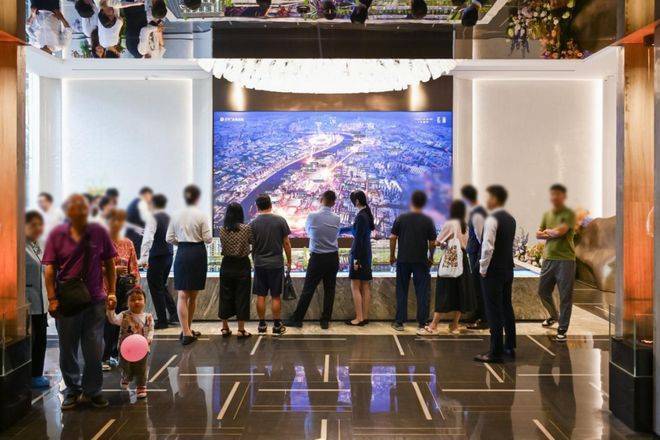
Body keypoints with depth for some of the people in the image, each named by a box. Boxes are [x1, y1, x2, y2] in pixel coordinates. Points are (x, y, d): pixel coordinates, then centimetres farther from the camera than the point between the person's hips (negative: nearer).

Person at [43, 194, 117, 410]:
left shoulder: (99, 232, 1)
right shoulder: (57, 234, -1)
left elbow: (109, 264, 8)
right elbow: (50, 269, -1)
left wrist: (111, 291, 4)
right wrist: (52, 298, -7)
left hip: (95, 300, 0)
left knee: (95, 350, 5)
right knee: (68, 349, 11)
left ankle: (92, 390, 22)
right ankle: (72, 390, 26)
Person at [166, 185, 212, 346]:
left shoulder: (177, 216, 2)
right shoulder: (201, 215, -7)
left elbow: (169, 238, 3)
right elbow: (208, 238, -9)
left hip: (182, 253, 2)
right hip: (198, 253, -2)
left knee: (183, 295, 0)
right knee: (193, 295, 11)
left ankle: (186, 331, -9)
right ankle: (187, 331, 21)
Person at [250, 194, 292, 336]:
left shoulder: (253, 223, -2)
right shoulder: (280, 220, -5)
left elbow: (251, 245, 5)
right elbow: (286, 243, -2)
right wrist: (289, 261, 9)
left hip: (259, 264, 1)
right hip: (276, 264, -1)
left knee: (260, 296, 8)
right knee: (276, 296, 5)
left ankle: (262, 325, 15)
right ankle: (277, 326, 9)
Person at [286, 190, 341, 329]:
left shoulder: (312, 216, -10)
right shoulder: (336, 219, -3)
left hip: (317, 258, -2)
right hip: (333, 257, 3)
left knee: (308, 289, 3)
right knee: (329, 290, 9)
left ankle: (297, 319, 9)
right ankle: (325, 321, 13)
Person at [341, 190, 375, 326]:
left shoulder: (360, 216, -16)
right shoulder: (367, 214, 11)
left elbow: (358, 238, -18)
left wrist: (356, 259, -18)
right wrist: (340, 230, 40)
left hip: (359, 254, -9)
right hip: (366, 253, 9)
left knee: (355, 287, -4)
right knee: (365, 287, 10)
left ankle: (359, 318, -2)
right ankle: (365, 316, 14)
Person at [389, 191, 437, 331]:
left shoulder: (401, 218, -3)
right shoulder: (428, 221, -4)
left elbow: (393, 238, -1)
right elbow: (432, 242, -2)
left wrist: (392, 256, 10)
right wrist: (431, 258, 13)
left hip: (403, 260, 1)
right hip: (421, 261, -1)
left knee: (402, 292, 8)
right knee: (422, 292, 6)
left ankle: (399, 322, 10)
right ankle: (422, 322, 5)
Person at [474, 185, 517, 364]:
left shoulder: (492, 219, -17)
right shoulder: (510, 219, 11)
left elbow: (488, 247, -23)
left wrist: (483, 269, -12)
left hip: (493, 272, -8)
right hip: (508, 270, 9)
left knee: (494, 311, -5)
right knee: (507, 308, 15)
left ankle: (496, 352, -2)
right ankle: (510, 348, 23)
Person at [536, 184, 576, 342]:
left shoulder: (569, 214, -6)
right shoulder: (547, 214, 13)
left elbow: (560, 231, -18)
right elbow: (538, 234, 8)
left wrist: (547, 231, 0)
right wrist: (553, 234, -7)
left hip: (565, 259, -6)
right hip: (548, 258, 6)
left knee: (565, 296, -1)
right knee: (543, 290, 14)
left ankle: (562, 329, 8)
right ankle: (554, 316, 39)